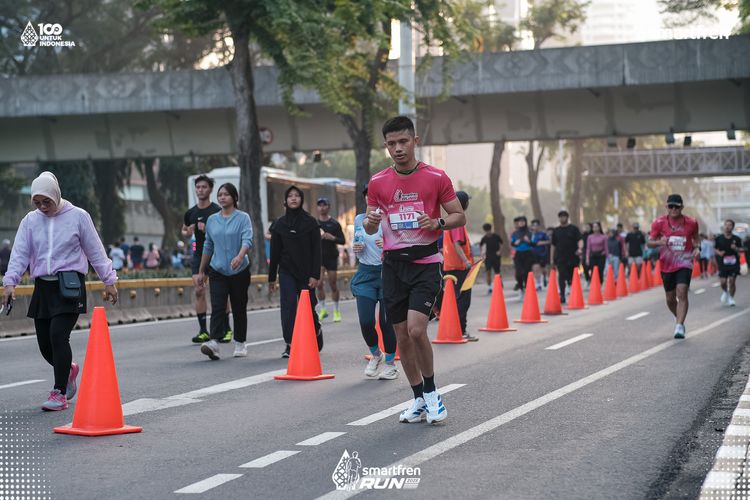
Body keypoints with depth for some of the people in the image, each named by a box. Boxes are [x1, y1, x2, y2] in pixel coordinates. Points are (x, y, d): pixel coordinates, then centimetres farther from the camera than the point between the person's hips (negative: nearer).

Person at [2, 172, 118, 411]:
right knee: (44, 343, 4)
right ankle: (68, 370, 36)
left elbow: (95, 251, 4)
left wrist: (109, 281, 4)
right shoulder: (30, 221, 8)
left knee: (58, 334, -18)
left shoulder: (78, 216, 0)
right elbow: (20, 253, 2)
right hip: (43, 286, 4)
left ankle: (60, 394, -10)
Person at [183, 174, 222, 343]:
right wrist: (188, 233, 0)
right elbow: (184, 231, 23)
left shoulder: (218, 211, -5)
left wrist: (208, 230, -20)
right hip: (198, 255, 4)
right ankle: (203, 331, 0)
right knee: (199, 291, -4)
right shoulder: (190, 213, 9)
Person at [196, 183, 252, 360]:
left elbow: (247, 240, -17)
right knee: (217, 307, -12)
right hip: (218, 270, 2)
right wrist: (201, 271, 17)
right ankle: (214, 342, -24)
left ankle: (240, 344, 19)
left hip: (239, 270, -2)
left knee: (239, 308, 7)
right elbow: (208, 246, 16)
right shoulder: (212, 220, 9)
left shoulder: (243, 218, -3)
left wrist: (240, 256, -37)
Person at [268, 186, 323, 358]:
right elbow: (274, 252, 8)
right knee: (288, 306, -10)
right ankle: (289, 345, -7)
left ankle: (316, 331, 34)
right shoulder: (279, 224, 5)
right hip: (287, 272, 1)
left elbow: (316, 250, -4)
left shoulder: (311, 222, -1)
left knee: (308, 307, 3)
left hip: (306, 272, -1)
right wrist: (271, 277, 8)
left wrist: (315, 275, -11)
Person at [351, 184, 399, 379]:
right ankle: (375, 355, 22)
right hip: (365, 274, 3)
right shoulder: (359, 220, 10)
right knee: (365, 321, -6)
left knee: (387, 321, -1)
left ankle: (390, 363, 17)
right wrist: (356, 249, 0)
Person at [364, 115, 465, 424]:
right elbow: (370, 228, 9)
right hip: (393, 263, 4)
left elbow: (459, 217, 3)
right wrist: (371, 221, -14)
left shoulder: (436, 178, -3)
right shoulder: (378, 182, 5)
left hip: (426, 263, -4)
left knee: (416, 329, -18)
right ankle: (420, 400, 21)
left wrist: (438, 222, -18)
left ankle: (431, 392, 3)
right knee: (402, 336, 6)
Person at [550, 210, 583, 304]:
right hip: (560, 258, 1)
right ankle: (562, 295, -14)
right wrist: (552, 259, 11)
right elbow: (553, 245, 15)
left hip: (573, 257, -1)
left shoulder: (573, 229, 4)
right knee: (562, 276, -15)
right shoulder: (556, 231, 11)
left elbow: (580, 240, -7)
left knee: (572, 278, 8)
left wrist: (580, 248, -28)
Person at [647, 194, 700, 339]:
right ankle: (678, 318, 40)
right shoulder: (659, 222, -4)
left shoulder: (691, 223, -2)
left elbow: (696, 239, 15)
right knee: (670, 298, 11)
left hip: (684, 263, -2)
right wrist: (659, 242, -22)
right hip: (667, 265, 2)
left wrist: (697, 248, -6)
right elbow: (649, 242, 0)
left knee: (682, 293, -20)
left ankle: (679, 326, -22)